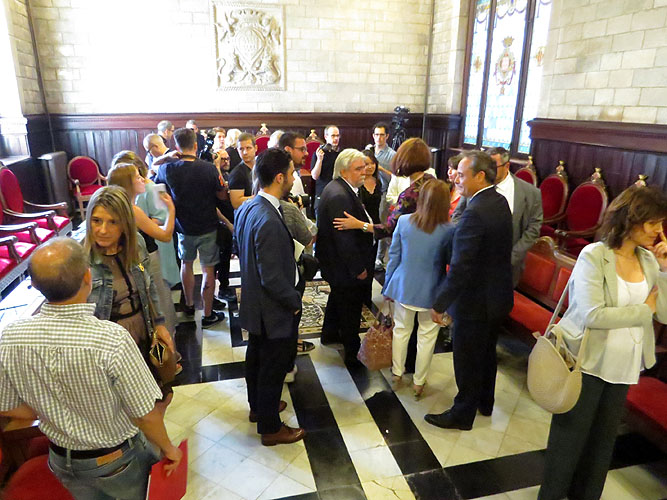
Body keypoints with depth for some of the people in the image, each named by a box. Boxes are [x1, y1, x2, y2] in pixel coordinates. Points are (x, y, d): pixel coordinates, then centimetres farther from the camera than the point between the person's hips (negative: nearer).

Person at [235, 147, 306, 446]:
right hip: (274, 310, -9)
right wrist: (295, 301, -14)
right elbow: (273, 279, -29)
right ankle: (270, 427, 30)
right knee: (273, 367, 10)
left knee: (256, 357, 25)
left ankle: (258, 406, 48)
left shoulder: (247, 208, -2)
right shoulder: (269, 222, -32)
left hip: (253, 304, 9)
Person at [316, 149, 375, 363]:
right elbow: (344, 238, -29)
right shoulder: (339, 196, -29)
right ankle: (352, 352, 22)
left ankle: (329, 334, 48)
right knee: (350, 306, 5)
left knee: (338, 296, 27)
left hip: (336, 262, 11)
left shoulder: (340, 188, 5)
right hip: (345, 265, -11)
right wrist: (358, 268, -23)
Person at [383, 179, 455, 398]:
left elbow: (393, 256, -2)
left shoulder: (404, 222, -10)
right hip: (431, 292, -2)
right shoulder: (448, 231, -17)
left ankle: (397, 373, 37)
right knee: (427, 336, 15)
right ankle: (419, 382, 28)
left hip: (403, 287, 3)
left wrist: (388, 286, 9)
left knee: (401, 329, 21)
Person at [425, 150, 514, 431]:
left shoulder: (475, 213, -28)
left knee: (467, 360, 9)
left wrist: (439, 305, -20)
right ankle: (485, 402, 45)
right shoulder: (500, 202, 1)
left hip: (475, 302, -9)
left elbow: (460, 269, -29)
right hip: (498, 295, 9)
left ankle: (463, 414, 28)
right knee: (486, 352, 25)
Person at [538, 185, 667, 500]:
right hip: (587, 362, -6)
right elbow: (593, 315, -24)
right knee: (570, 437, 9)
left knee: (603, 437, 21)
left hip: (623, 366, 6)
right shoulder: (594, 256, -17)